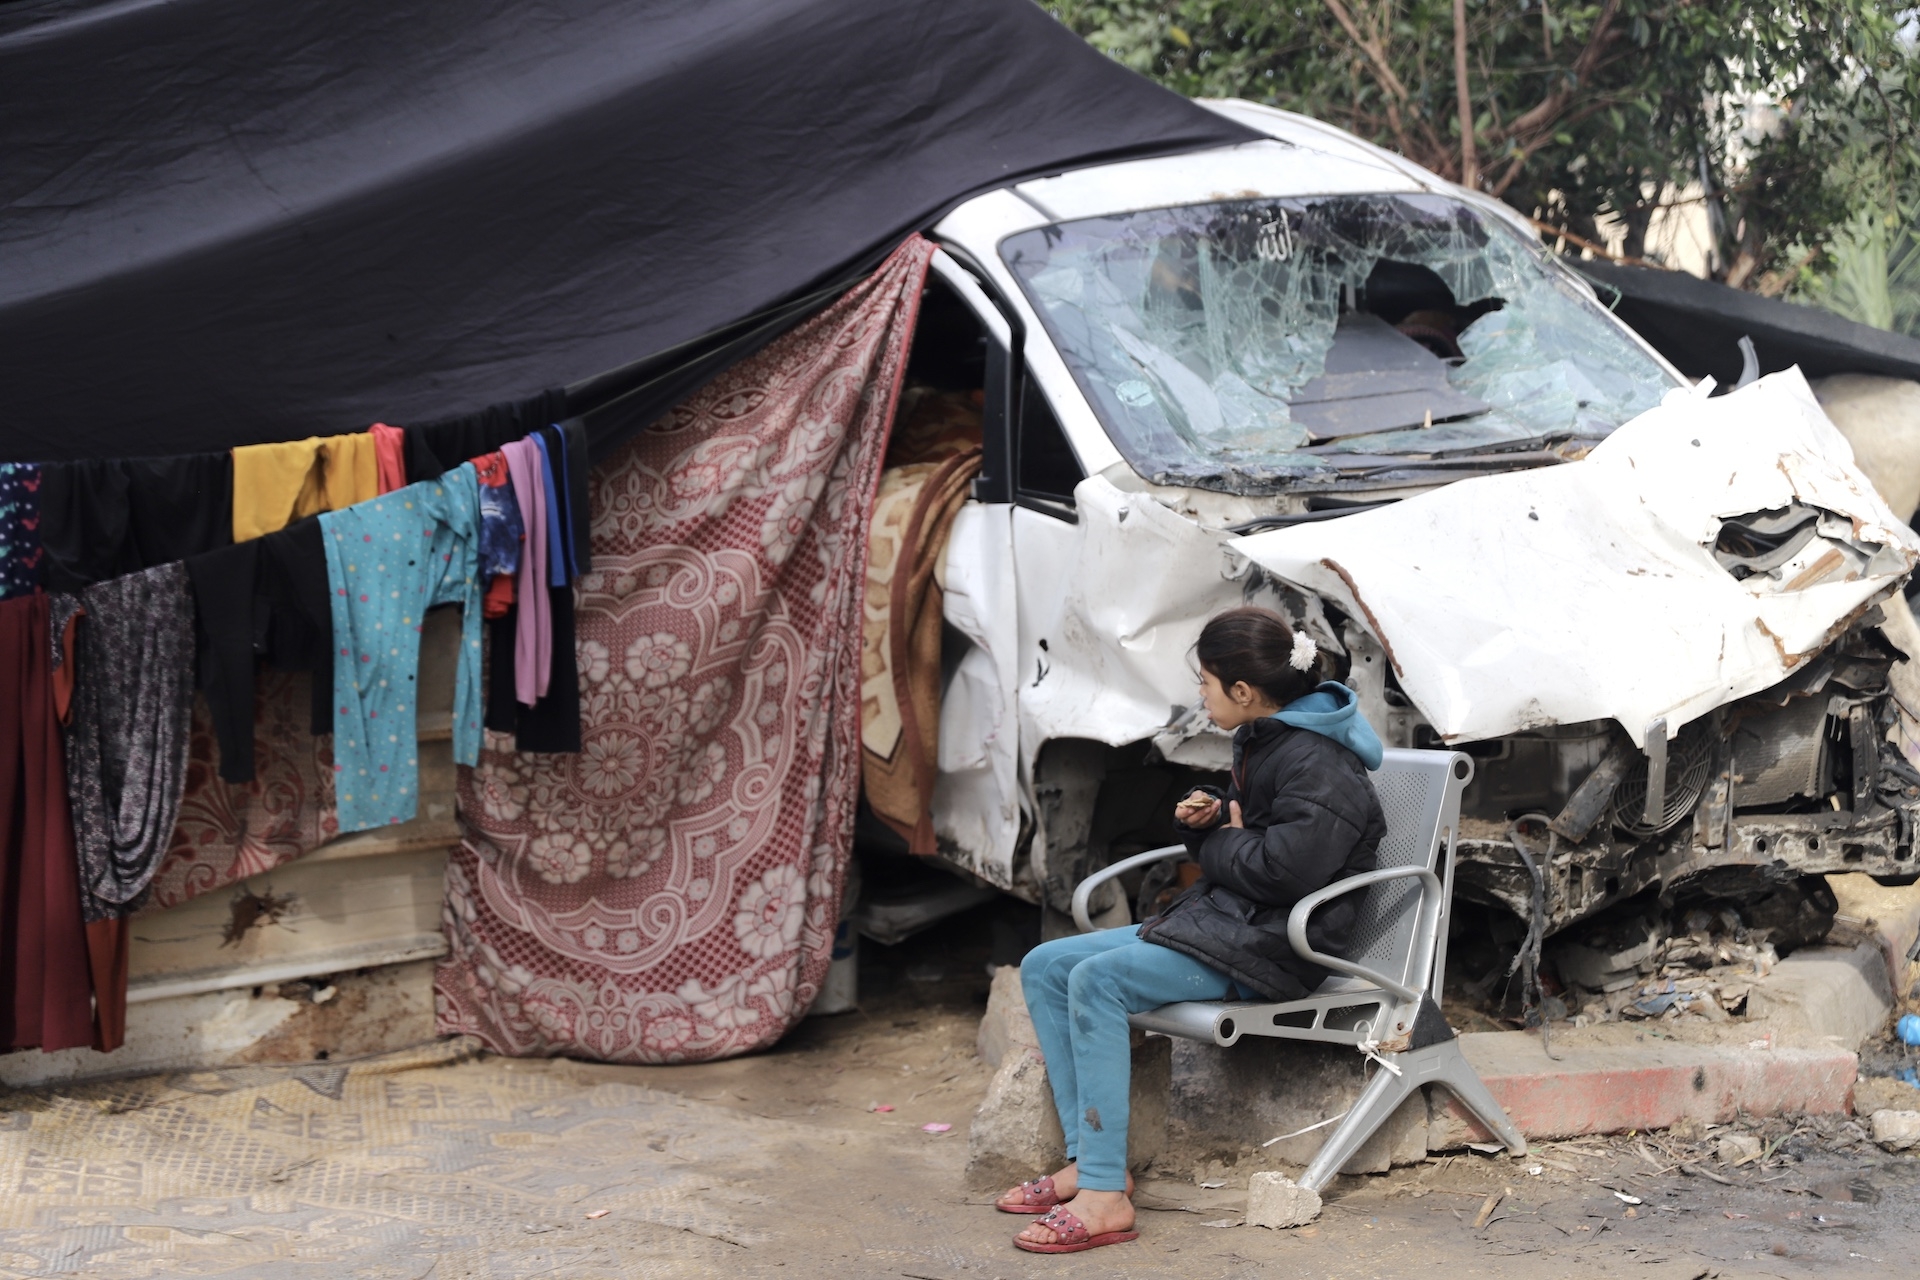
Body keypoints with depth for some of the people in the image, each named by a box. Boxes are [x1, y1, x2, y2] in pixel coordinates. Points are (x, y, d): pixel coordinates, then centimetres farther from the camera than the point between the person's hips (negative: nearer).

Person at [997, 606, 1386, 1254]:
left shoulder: (1315, 763, -16)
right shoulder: (1261, 742, 16)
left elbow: (1285, 867, -26)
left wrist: (1221, 843, -8)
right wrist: (1207, 818, 6)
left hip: (1272, 943, -11)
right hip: (1220, 921, 11)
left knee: (1097, 979, -29)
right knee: (1043, 968, 2)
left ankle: (1106, 1195, -29)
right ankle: (1088, 1159, -5)